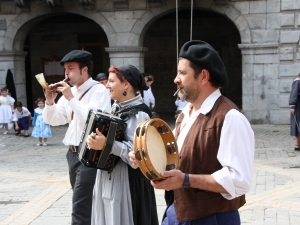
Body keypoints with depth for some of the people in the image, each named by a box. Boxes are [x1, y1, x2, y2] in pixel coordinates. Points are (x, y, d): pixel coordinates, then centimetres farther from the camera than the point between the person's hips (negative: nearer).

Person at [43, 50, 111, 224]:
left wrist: (71, 98, -20)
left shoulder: (99, 90, -9)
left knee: (80, 207, -9)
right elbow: (52, 120, 12)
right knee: (84, 203, 17)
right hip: (72, 153, 8)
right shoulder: (69, 92, 11)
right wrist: (50, 101, -6)